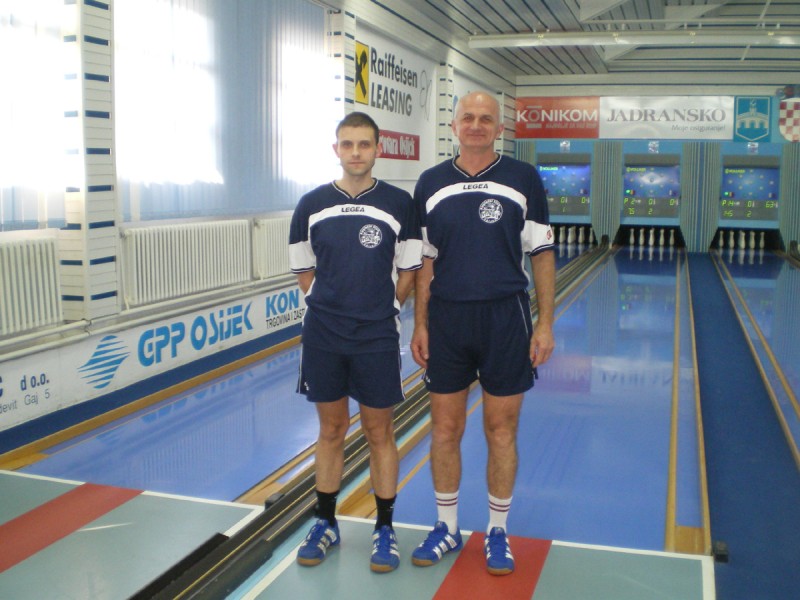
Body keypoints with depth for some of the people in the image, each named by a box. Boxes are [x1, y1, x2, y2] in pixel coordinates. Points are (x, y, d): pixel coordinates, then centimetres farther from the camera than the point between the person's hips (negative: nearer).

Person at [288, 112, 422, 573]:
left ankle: (385, 528, 21)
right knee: (331, 431, 13)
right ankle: (326, 525, 26)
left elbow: (410, 270, 4)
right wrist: (328, 305, 1)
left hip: (378, 336, -2)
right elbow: (304, 269, 11)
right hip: (322, 335, 2)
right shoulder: (312, 205, 3)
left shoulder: (399, 203, -2)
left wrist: (384, 308, -2)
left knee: (380, 432, 7)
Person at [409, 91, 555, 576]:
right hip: (446, 319, 2)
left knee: (502, 431, 7)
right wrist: (420, 325, 4)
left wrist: (546, 324, -5)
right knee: (445, 429, 9)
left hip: (506, 318, -2)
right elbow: (425, 262, 8)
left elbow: (543, 254, 0)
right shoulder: (432, 183, 5)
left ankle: (498, 532, 24)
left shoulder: (524, 178, -1)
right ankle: (447, 527, 26)